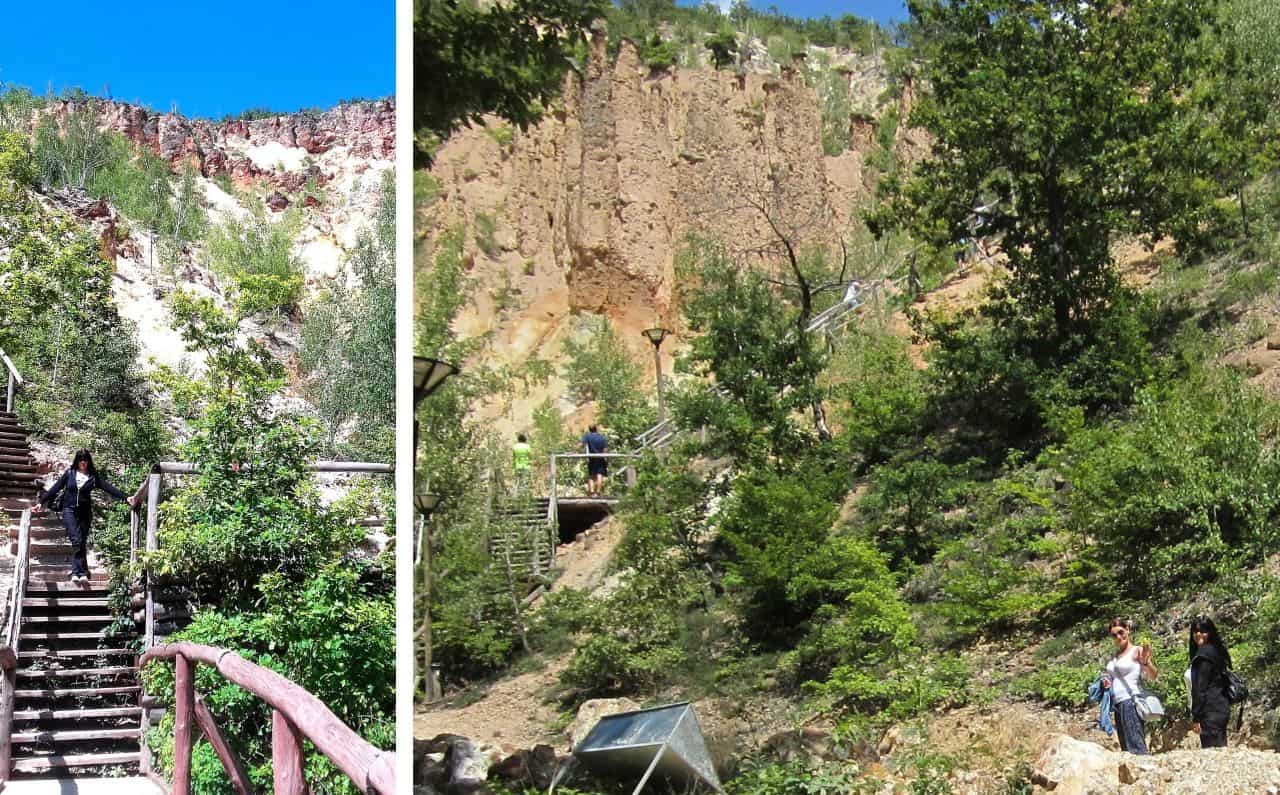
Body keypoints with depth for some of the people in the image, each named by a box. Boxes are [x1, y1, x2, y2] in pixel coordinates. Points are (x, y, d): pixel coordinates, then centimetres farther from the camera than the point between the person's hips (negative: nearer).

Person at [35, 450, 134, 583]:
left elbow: (108, 487, -2)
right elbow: (55, 488, 9)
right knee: (77, 541, -14)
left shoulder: (93, 476, 5)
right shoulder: (69, 473, 6)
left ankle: (76, 572, 4)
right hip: (69, 511, -1)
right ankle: (82, 573, -16)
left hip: (85, 512, 2)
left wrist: (125, 498, -12)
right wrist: (42, 502, 7)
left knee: (82, 543, 0)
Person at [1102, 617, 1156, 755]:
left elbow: (1153, 676, -13)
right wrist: (1106, 682, 8)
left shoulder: (1137, 651, -3)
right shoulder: (1114, 657, 17)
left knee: (1135, 745, -16)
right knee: (1126, 748, 5)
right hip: (1117, 704, 8)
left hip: (1130, 701, -8)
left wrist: (1146, 662, -32)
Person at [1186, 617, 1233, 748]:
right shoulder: (1215, 651, 18)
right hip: (1220, 707, 10)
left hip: (1210, 711, -10)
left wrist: (1196, 718, -16)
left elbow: (1200, 688, -15)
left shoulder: (1203, 653, -10)